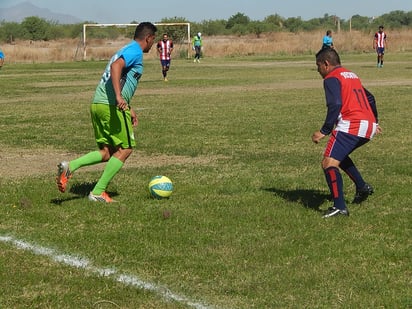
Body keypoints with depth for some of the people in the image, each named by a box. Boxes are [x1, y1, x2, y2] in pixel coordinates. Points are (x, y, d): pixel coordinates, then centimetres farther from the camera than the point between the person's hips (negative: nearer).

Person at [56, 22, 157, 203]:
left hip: (97, 104, 9)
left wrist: (129, 110, 34)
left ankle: (70, 167, -6)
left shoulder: (127, 50, 25)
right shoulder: (135, 51, -6)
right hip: (111, 106, -9)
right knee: (125, 149, 0)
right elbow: (116, 66, -24)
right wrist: (119, 97, -33)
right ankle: (98, 192, -1)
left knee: (107, 152, 11)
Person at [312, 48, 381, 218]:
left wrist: (324, 131, -15)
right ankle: (362, 186, 22)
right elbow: (370, 98, 31)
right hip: (369, 128, 9)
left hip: (350, 126, -9)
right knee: (339, 155, 30)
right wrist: (374, 122, 40)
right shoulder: (352, 75, 25)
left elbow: (335, 106, -17)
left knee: (328, 163, -12)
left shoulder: (332, 79, -3)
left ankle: (340, 207, -23)